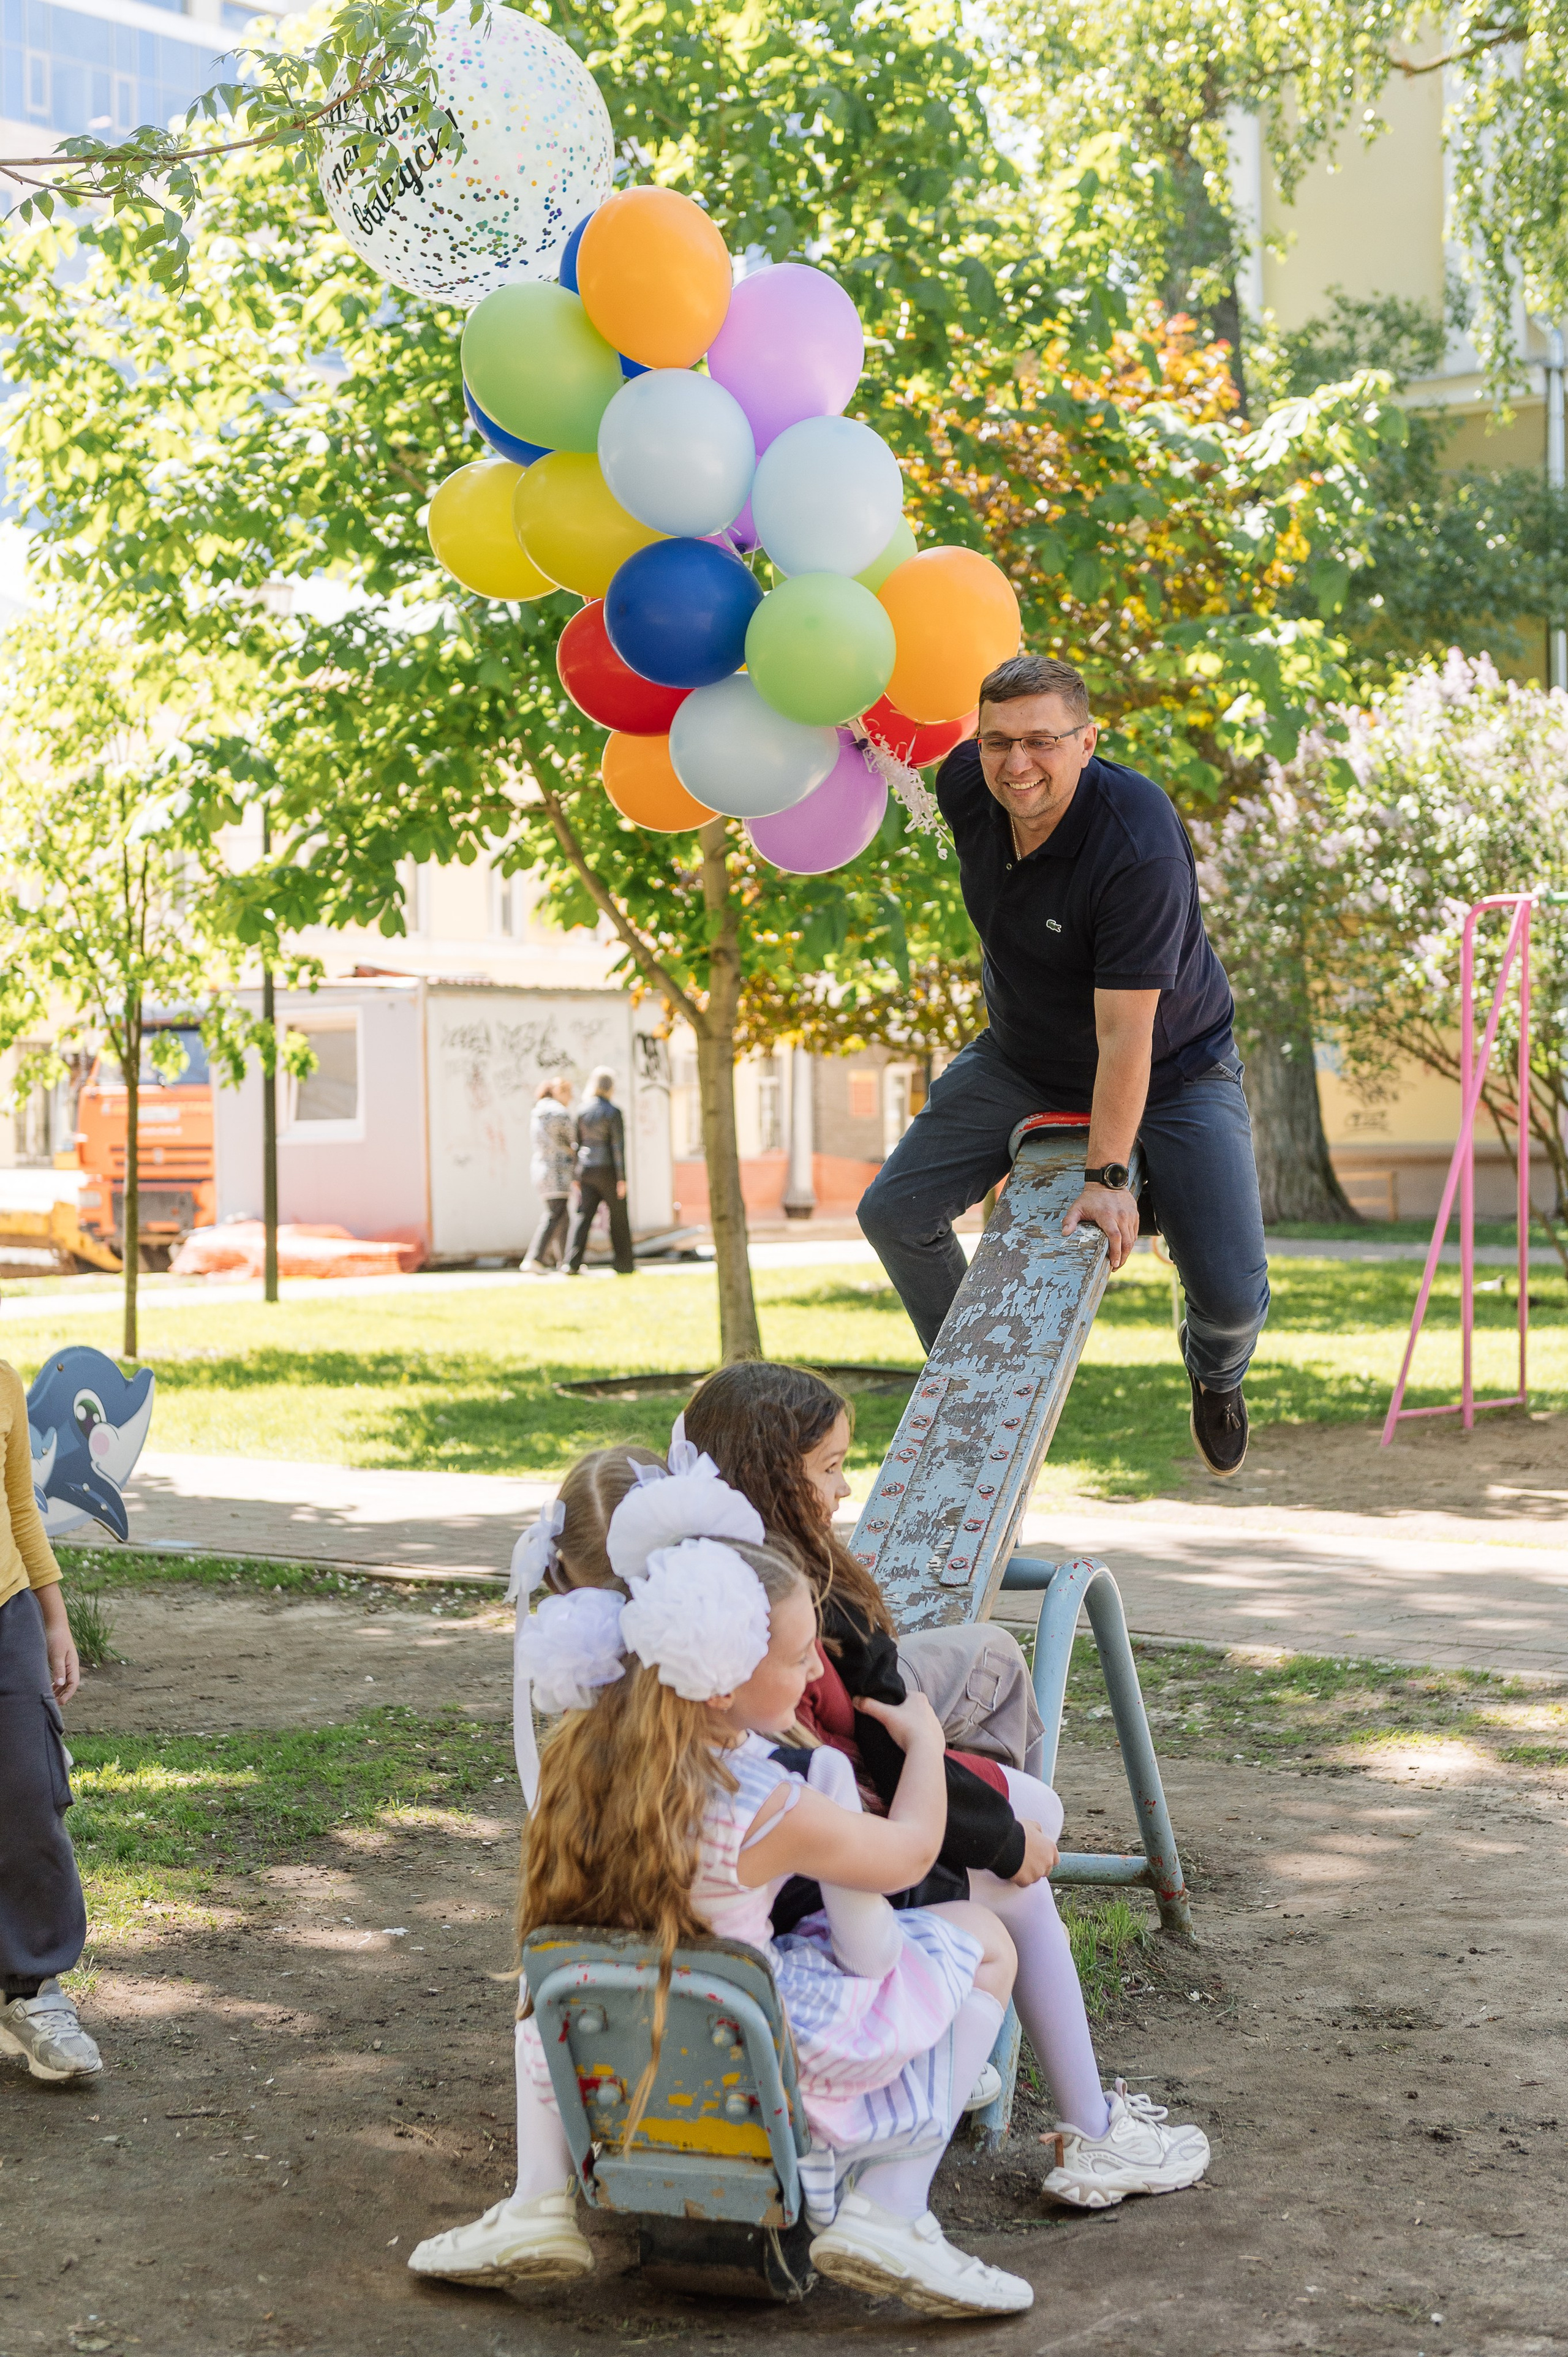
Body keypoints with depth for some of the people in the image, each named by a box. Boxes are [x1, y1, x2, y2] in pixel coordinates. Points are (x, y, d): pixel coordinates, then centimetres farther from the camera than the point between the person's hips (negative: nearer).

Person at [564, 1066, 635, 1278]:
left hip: (586, 1170, 4)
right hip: (608, 1169, -4)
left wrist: (576, 1175, 14)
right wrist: (622, 1179, -10)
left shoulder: (582, 1110, 4)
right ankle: (624, 1264, 13)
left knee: (582, 1215, 3)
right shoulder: (614, 1112, -11)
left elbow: (578, 1143, 8)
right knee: (618, 1216, 7)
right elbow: (618, 1146, -13)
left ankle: (573, 1263, -7)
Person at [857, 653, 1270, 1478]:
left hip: (1171, 1068, -5)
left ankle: (1215, 1371, 26)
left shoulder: (1140, 849, -37)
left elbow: (1125, 1033, -33)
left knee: (1233, 1298, -14)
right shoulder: (965, 785, -19)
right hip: (1022, 1059, 5)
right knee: (895, 1212, -5)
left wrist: (1105, 1174, -30)